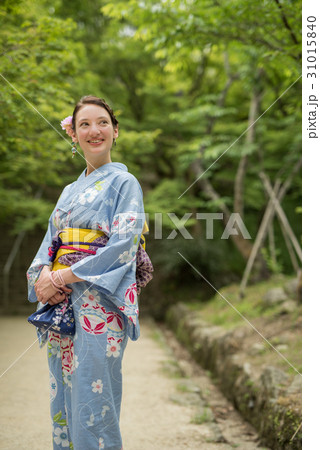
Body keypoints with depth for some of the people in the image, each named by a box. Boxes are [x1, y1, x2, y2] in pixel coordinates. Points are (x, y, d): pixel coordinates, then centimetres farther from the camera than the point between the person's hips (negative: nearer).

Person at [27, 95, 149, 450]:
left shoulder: (124, 183, -1)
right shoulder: (70, 191, 18)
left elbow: (121, 248, -12)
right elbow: (49, 242, 16)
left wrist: (61, 278, -14)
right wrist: (42, 274, -7)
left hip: (98, 305, -6)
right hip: (59, 302, 6)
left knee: (91, 407, -6)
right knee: (61, 401, 9)